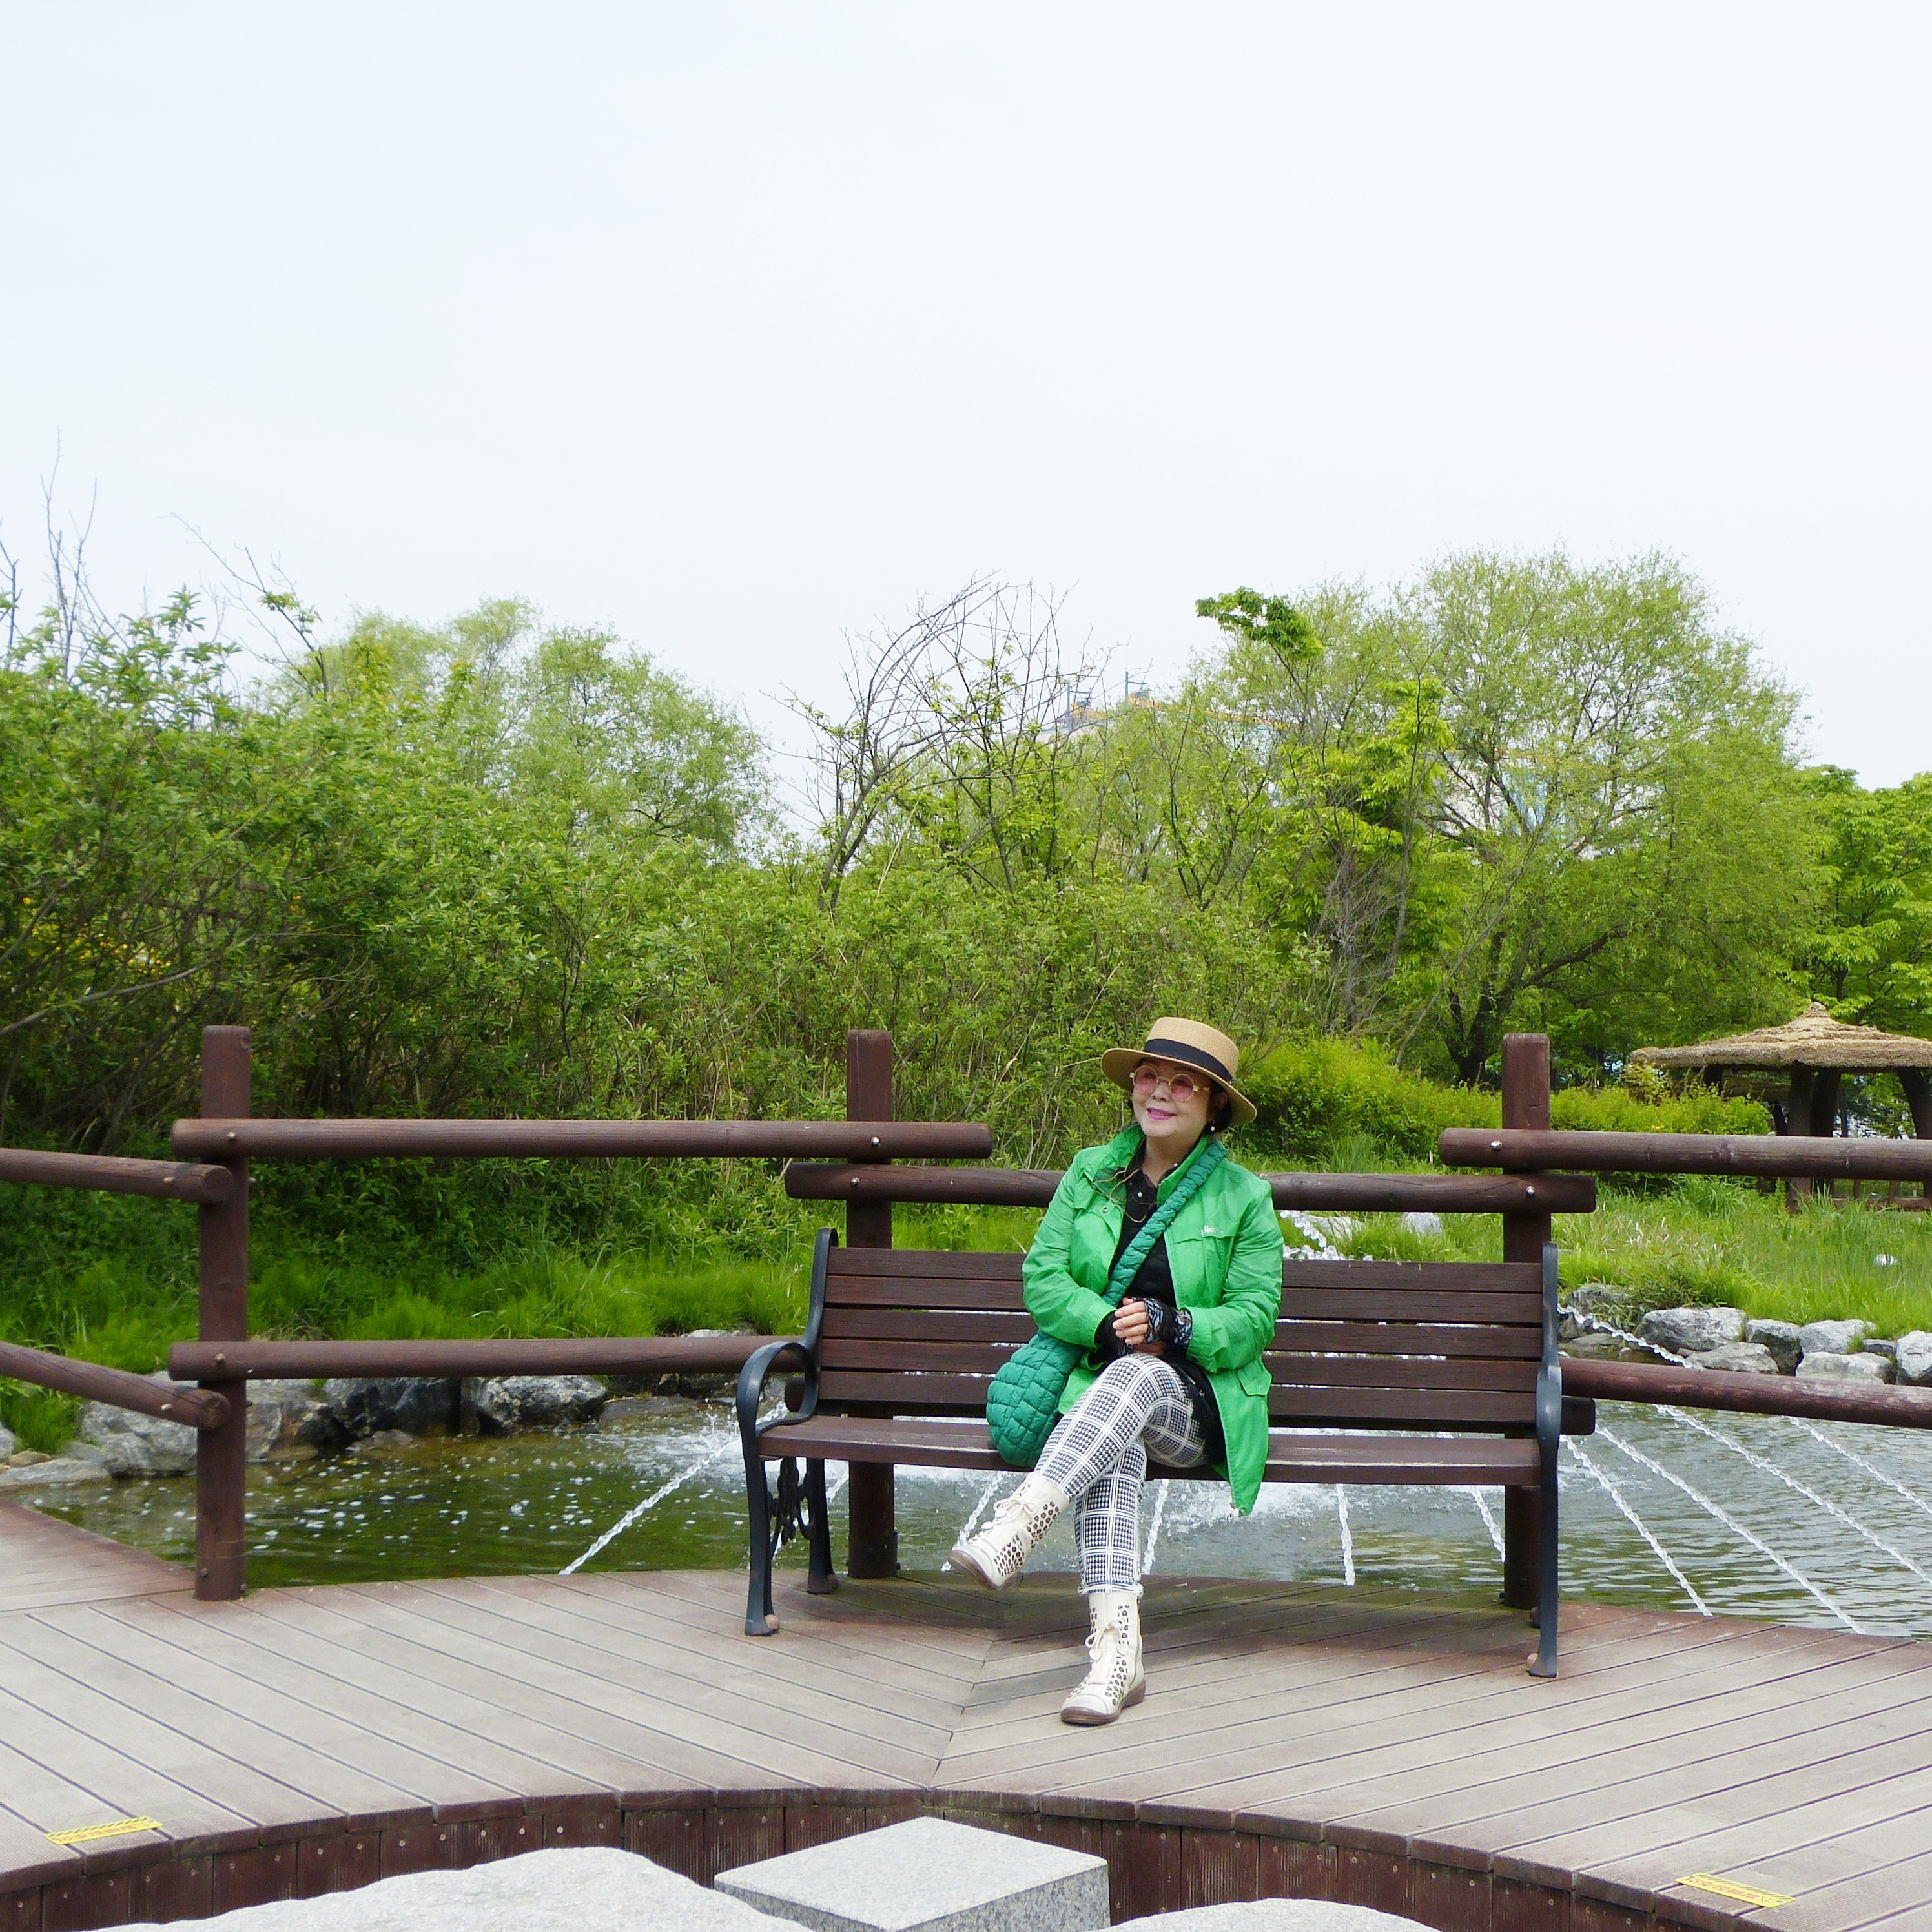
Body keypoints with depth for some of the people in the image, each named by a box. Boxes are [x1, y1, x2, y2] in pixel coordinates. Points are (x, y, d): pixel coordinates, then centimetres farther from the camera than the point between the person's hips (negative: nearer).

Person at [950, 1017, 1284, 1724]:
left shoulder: (1244, 1198, 7)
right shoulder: (1090, 1173, 14)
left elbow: (1253, 1317, 1)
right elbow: (1042, 1278, 6)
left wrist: (1171, 1325, -17)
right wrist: (1107, 1323, -13)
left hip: (1202, 1398, -1)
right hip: (1101, 1384, 1)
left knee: (1134, 1378, -38)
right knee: (1115, 1449, -36)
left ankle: (1014, 1529, -49)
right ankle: (1115, 1646, -46)